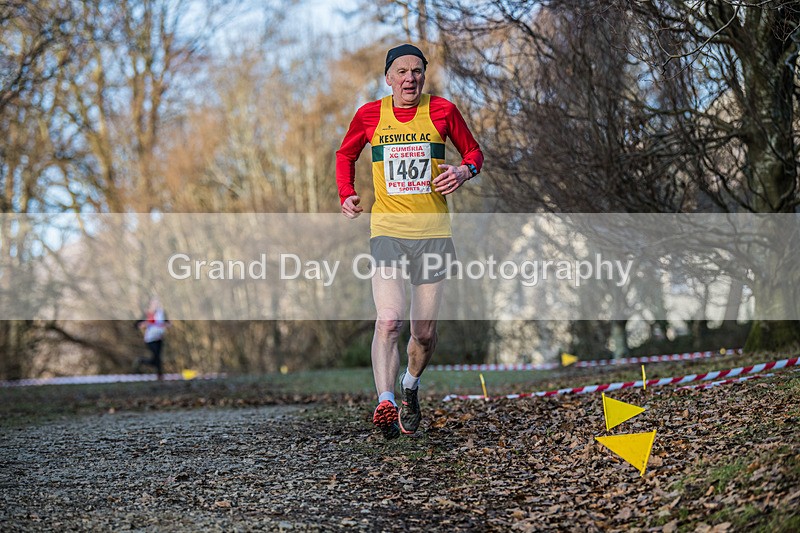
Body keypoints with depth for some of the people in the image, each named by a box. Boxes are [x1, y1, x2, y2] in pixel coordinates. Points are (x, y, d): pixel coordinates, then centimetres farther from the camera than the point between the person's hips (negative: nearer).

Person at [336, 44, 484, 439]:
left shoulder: (442, 110, 2)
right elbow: (345, 155, 21)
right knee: (389, 320, -21)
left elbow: (473, 151, 14)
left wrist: (464, 171, -8)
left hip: (432, 231, 1)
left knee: (424, 332, 8)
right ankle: (385, 403, -26)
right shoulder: (370, 115, 4)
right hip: (387, 229, -1)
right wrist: (347, 195, 4)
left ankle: (410, 387, 35)